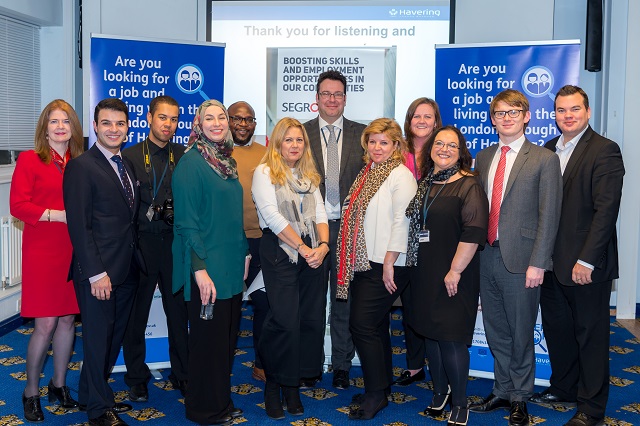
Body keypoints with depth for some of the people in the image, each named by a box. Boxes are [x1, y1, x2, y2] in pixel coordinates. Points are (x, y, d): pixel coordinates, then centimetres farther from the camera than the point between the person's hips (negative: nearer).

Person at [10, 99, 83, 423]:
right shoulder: (30, 160, -3)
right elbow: (18, 205, -10)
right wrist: (60, 215, -16)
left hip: (73, 250, 4)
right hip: (42, 251, -4)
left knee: (68, 319, 10)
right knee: (46, 324, -1)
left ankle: (59, 385, 27)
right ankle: (31, 393, 18)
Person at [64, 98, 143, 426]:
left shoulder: (126, 165, 13)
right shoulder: (81, 167, -10)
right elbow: (79, 226, -15)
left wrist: (135, 259, 7)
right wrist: (96, 273, -18)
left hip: (127, 268, 8)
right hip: (98, 271, -7)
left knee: (114, 336, 17)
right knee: (98, 338, 5)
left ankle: (92, 395, 36)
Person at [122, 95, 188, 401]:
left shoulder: (185, 157, 8)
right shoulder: (130, 156, 2)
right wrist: (154, 211, -15)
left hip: (175, 242, 2)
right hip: (141, 243, -1)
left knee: (179, 310, 7)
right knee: (136, 313, 8)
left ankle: (181, 373, 22)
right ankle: (137, 377, 24)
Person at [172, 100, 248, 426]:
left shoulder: (227, 161, 12)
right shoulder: (191, 163, -11)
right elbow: (187, 221, -15)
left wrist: (244, 253, 15)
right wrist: (199, 269, -19)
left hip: (232, 265, 8)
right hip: (207, 268, -7)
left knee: (228, 336, 15)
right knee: (209, 339, 4)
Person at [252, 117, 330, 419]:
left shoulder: (309, 175, 18)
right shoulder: (264, 173, -1)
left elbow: (320, 213, 10)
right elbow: (273, 217, -11)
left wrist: (323, 245, -8)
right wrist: (303, 248, -12)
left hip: (313, 254, 6)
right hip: (280, 253, -5)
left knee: (311, 319, 3)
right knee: (285, 321, -8)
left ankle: (293, 386, 17)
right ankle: (274, 386, 11)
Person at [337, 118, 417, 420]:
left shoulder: (401, 176, -10)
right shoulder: (367, 174, 15)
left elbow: (401, 221, -16)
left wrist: (389, 264, -18)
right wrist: (352, 260, 13)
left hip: (384, 266, -8)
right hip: (364, 262, 8)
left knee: (362, 324, -8)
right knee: (376, 326, 14)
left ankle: (376, 393, 6)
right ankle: (381, 387, 26)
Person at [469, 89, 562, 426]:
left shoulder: (544, 160, -4)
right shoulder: (483, 158, 12)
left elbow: (548, 216, -8)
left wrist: (537, 263, -13)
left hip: (520, 259, -5)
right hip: (486, 256, 5)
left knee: (521, 334, 8)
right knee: (496, 332, 15)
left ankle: (519, 398, 25)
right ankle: (502, 391, 32)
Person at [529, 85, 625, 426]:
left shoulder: (604, 151, -9)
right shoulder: (548, 150, 10)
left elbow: (606, 209, -16)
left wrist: (586, 260, -19)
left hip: (585, 263, -6)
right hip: (550, 260, 6)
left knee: (591, 334, 6)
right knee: (556, 328, 16)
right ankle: (564, 388, 35)